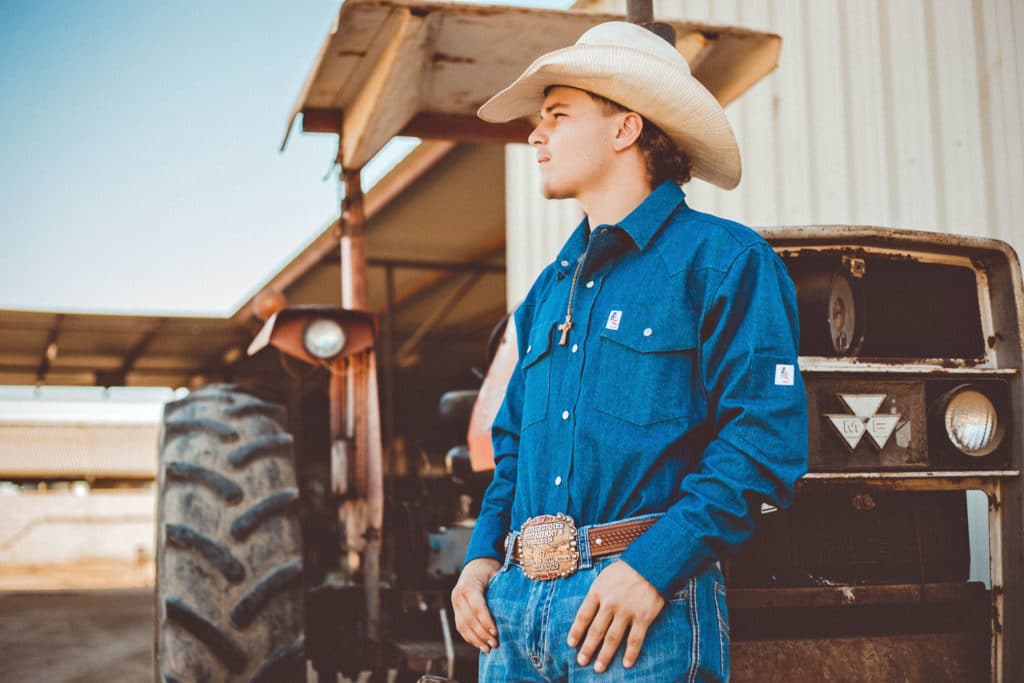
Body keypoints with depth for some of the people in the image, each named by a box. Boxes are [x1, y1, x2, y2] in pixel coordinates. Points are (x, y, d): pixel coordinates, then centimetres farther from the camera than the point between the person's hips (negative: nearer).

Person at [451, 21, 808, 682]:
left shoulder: (723, 259, -3)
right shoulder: (549, 289, 18)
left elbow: (765, 438, -12)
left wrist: (654, 566, -20)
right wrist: (483, 554, 5)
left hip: (648, 608, -6)